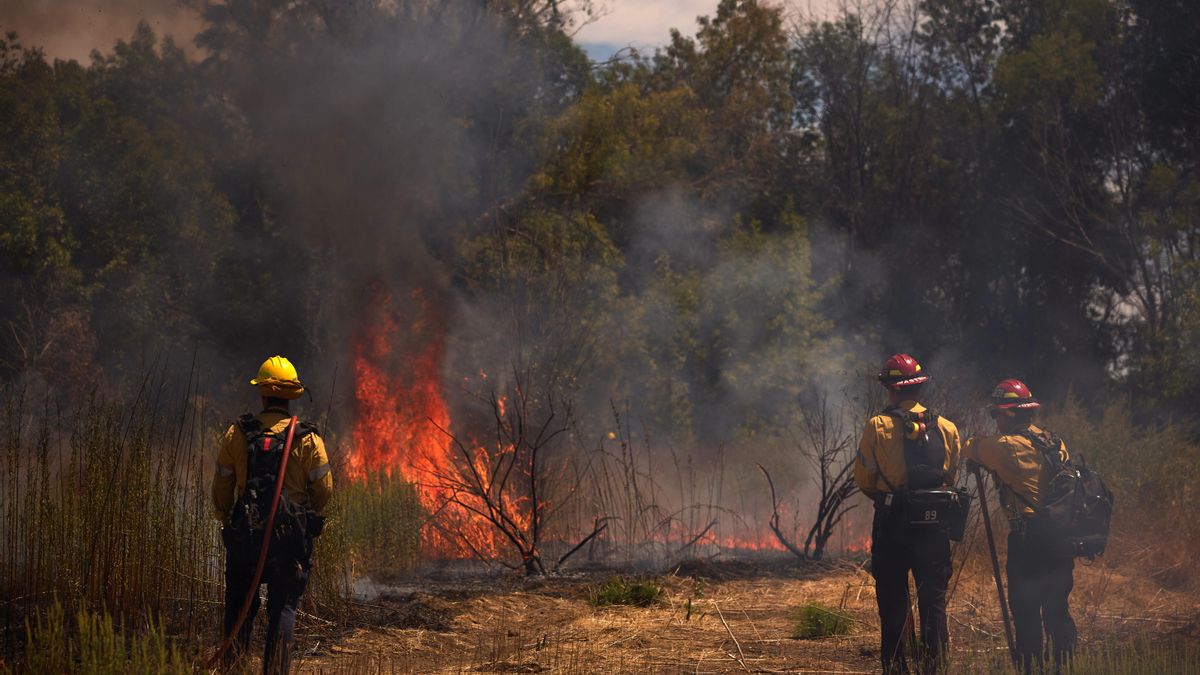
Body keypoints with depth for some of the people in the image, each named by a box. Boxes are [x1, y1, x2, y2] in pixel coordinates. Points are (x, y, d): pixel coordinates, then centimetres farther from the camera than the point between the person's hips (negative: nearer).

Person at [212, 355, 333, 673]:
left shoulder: (237, 433, -1)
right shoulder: (308, 439, -5)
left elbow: (221, 487, 3)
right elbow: (324, 489, -3)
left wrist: (226, 522, 18)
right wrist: (306, 520, 16)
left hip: (244, 532, 1)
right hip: (290, 537, -1)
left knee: (240, 605, 12)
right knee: (283, 608, 6)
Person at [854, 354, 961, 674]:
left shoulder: (877, 427, -7)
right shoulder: (946, 428, 3)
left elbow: (863, 479, -2)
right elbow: (952, 476, 12)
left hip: (891, 521, -2)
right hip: (934, 523, 2)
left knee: (892, 600, 6)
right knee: (933, 597, 7)